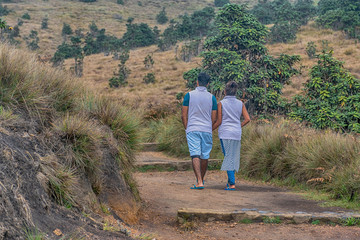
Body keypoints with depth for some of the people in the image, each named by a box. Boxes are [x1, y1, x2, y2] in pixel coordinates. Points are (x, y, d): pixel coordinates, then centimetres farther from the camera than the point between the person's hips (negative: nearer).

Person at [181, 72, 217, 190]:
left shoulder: (189, 95, -1)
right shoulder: (211, 97, 3)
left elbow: (183, 115, -1)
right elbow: (213, 118, 5)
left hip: (192, 129, -2)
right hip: (207, 130, 2)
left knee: (195, 155, -7)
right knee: (205, 156, 13)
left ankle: (199, 182, -19)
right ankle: (201, 179, 27)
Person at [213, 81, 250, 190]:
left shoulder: (221, 103, -4)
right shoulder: (240, 104, 6)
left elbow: (219, 121, -5)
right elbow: (247, 119, 3)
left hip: (225, 133, -3)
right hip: (237, 134, 3)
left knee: (228, 157, -4)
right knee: (234, 157, 13)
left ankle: (232, 183, -10)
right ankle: (230, 181, 17)